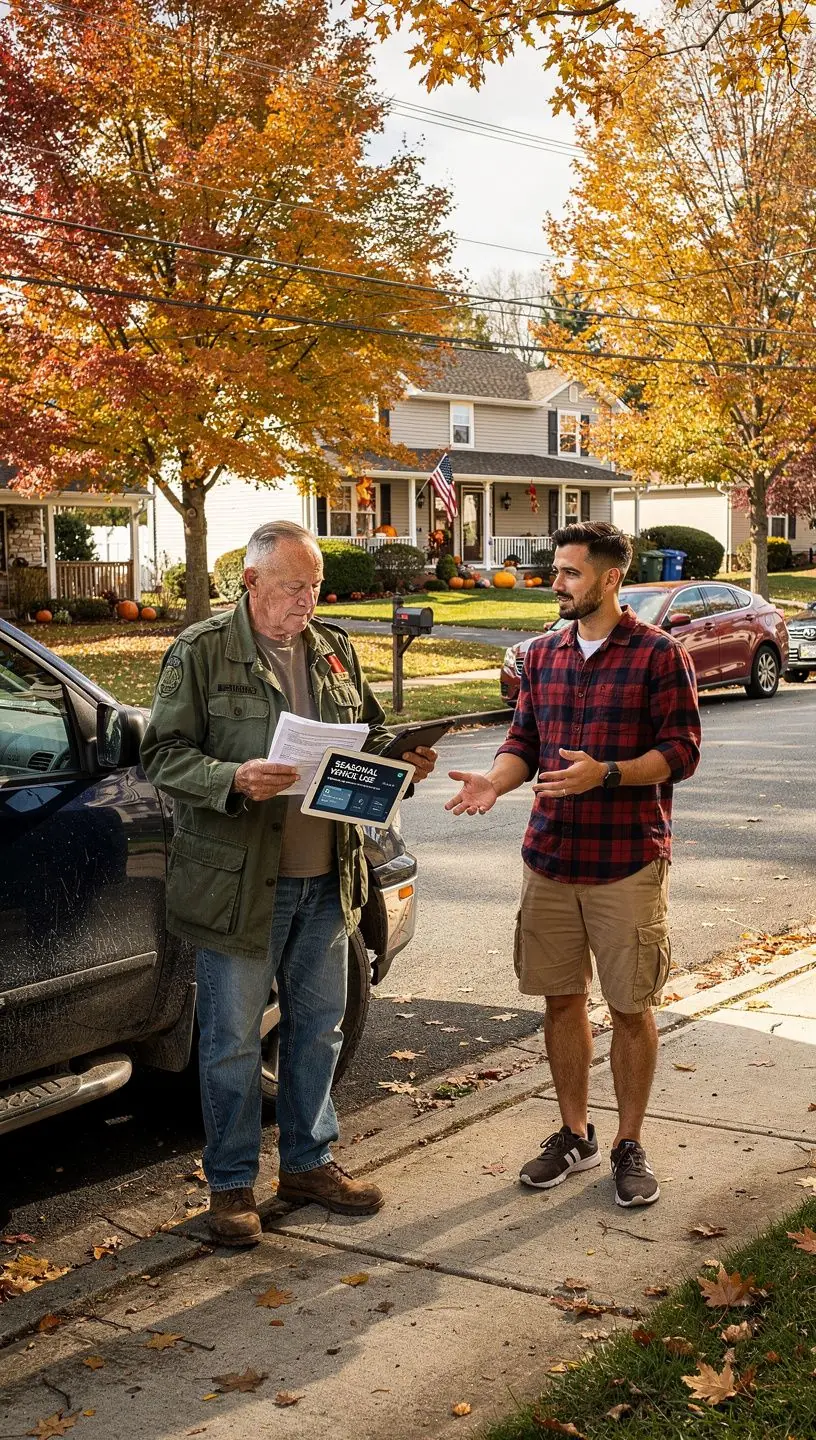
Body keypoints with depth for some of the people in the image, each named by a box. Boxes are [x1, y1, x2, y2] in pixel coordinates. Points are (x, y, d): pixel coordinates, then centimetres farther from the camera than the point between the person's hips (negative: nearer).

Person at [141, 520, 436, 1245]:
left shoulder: (335, 649, 10)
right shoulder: (202, 651, -7)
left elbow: (370, 735, 20)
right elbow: (163, 754, -10)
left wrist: (402, 759, -2)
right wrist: (235, 778, -26)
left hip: (326, 877, 6)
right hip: (240, 879, -5)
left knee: (318, 1026, 16)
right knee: (233, 1039, 5)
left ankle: (308, 1162, 33)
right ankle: (231, 1183, 20)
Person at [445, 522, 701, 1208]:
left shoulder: (659, 654, -6)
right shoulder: (543, 655, 10)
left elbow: (681, 750, -10)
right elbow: (523, 741, 11)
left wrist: (606, 773, -24)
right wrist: (496, 782, -10)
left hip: (628, 861, -5)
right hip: (550, 856, 5)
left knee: (631, 1008, 4)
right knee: (562, 999, 12)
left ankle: (629, 1145, 20)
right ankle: (574, 1133, 27)